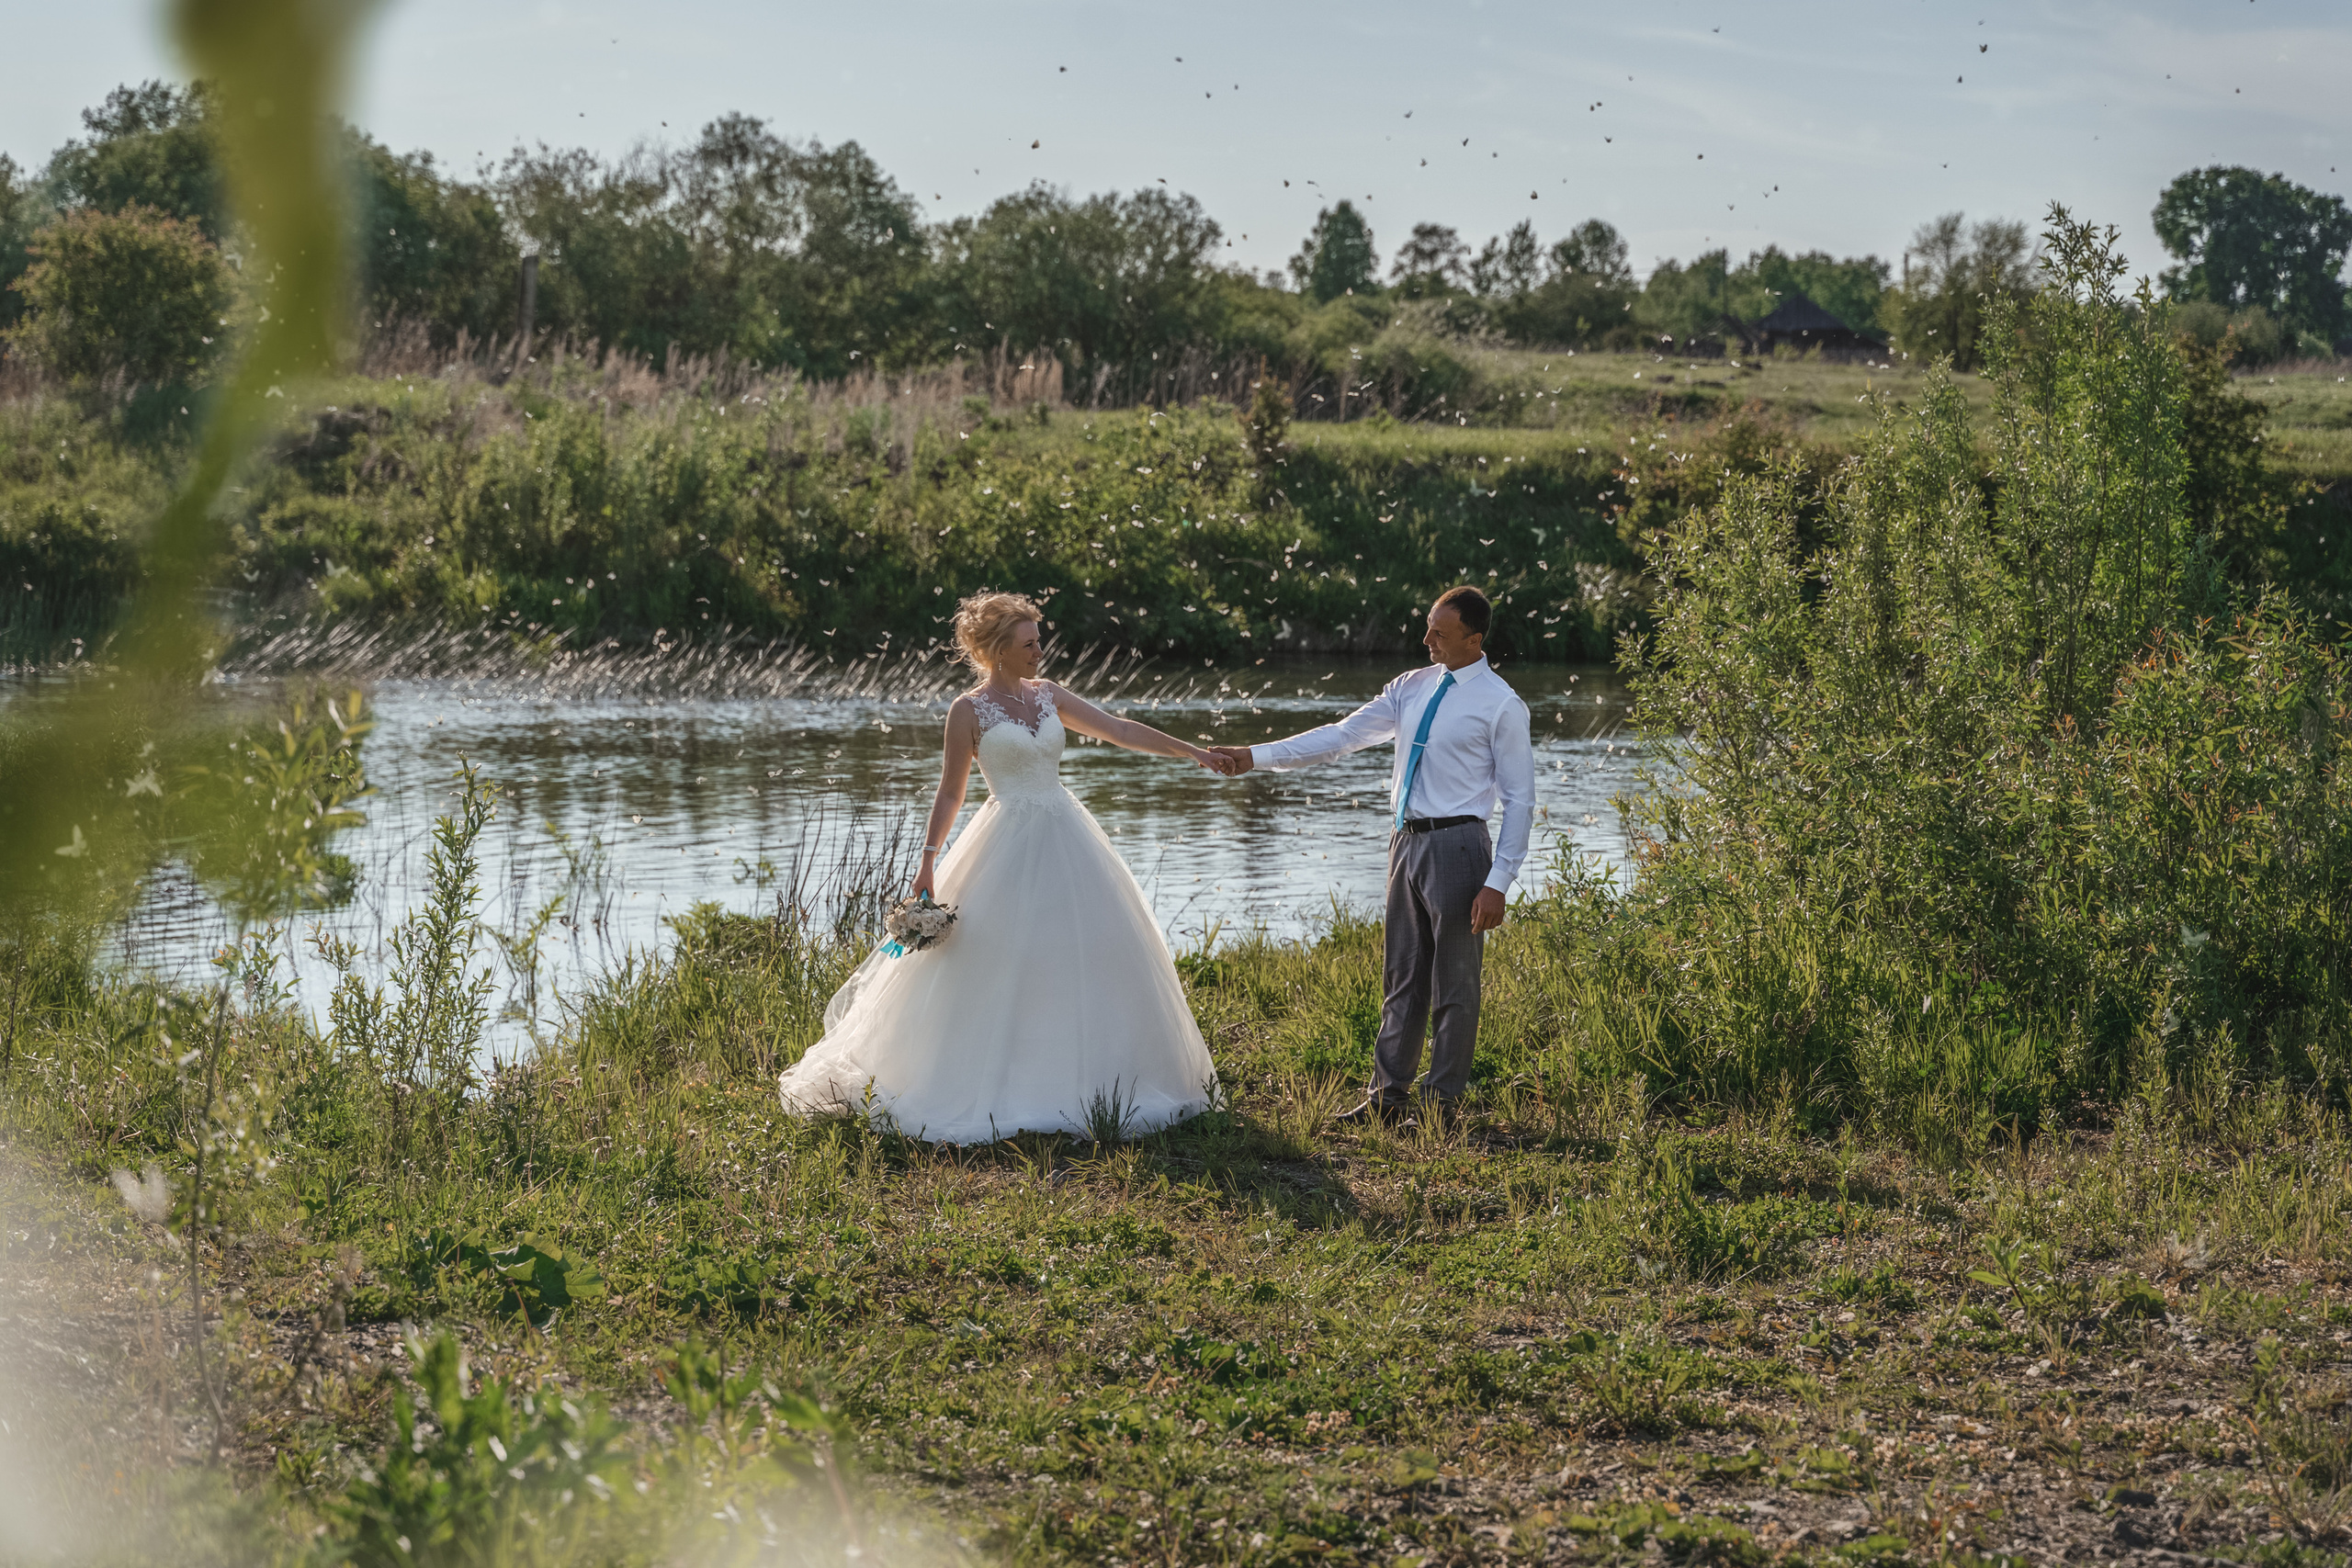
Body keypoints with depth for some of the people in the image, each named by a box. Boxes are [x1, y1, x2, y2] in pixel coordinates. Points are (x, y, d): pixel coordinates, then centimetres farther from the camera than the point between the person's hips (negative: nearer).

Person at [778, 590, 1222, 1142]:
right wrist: (928, 861, -8)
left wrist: (1191, 750, 3)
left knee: (1087, 955, 6)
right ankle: (1000, 1088, 4)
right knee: (1002, 965, -4)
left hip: (1065, 838, 6)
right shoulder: (969, 711, -4)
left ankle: (1082, 1079, 16)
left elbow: (1121, 730, 8)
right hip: (1009, 843, -6)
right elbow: (950, 792, -2)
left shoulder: (1048, 695, 9)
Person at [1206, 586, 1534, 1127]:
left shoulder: (1501, 706, -9)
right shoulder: (1411, 689, 9)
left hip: (1456, 847, -6)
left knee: (1454, 984, 2)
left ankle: (1442, 1104, 11)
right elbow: (1341, 736, 7)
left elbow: (1519, 800, -8)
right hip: (1407, 840, 6)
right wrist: (1255, 757, 0)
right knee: (1402, 976, 12)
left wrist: (1498, 883, -14)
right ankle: (1388, 1097, 20)